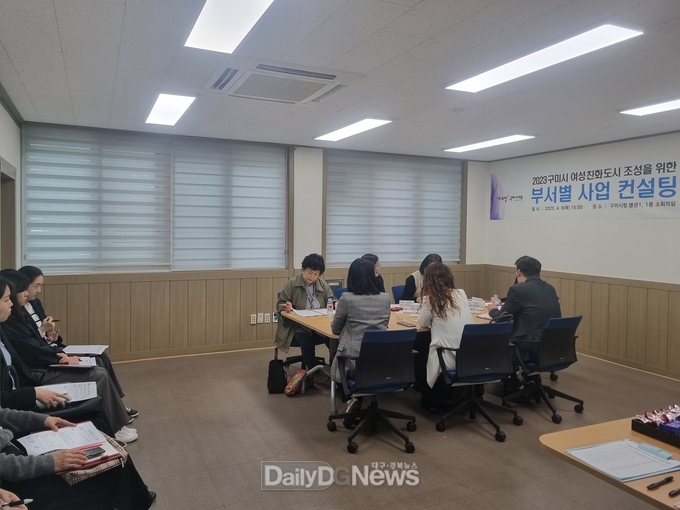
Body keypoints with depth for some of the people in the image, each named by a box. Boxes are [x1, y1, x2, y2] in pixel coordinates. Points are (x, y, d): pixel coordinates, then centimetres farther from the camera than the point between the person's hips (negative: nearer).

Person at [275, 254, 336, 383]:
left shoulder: (323, 284, 10)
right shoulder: (292, 283, 0)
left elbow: (331, 300, 19)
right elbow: (280, 304, 3)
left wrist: (336, 304, -7)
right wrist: (286, 307, -22)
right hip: (298, 326, -2)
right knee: (306, 341, -36)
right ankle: (315, 371, -14)